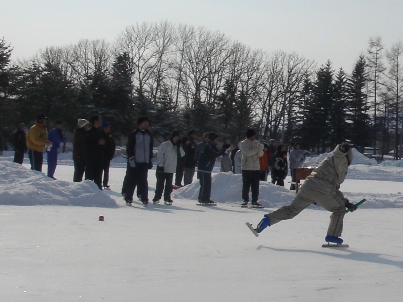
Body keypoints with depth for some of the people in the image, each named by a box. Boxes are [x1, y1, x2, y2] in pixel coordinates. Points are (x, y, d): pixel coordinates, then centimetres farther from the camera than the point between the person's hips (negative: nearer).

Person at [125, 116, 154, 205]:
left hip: (145, 162, 4)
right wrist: (131, 159, -13)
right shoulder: (134, 134, -3)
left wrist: (150, 159, 14)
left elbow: (151, 148, 20)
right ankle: (128, 198, 4)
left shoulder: (149, 135, 12)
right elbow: (129, 148, -6)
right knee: (132, 180, -2)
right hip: (135, 162, -4)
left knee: (144, 181, 5)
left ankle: (144, 198, 9)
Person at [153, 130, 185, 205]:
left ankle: (167, 199, 12)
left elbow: (182, 154, 2)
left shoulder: (177, 146, 9)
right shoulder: (165, 145, -7)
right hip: (162, 168, -5)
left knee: (169, 185, 7)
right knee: (160, 184, 1)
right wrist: (161, 165, -13)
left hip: (171, 169, 5)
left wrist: (179, 147, -9)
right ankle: (157, 198, 8)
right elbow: (160, 155, -9)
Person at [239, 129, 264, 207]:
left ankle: (255, 201, 9)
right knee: (246, 184, 0)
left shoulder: (257, 143, 10)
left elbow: (260, 154, 3)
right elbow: (247, 152, -17)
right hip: (246, 168, -4)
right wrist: (257, 148, -14)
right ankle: (245, 200, 8)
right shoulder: (243, 144, -3)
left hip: (256, 168, 4)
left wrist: (260, 148, -17)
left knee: (255, 185, 3)